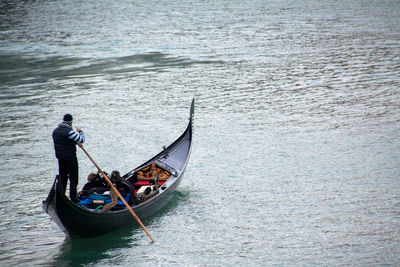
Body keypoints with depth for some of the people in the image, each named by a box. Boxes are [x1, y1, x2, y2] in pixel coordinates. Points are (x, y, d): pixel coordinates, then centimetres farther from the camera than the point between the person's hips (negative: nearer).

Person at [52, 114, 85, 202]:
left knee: (62, 178, 17)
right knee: (73, 179, 0)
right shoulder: (70, 132, -20)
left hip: (60, 158, 7)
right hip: (70, 158, -7)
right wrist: (80, 131, -1)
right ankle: (73, 199, -2)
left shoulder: (55, 131, 6)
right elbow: (81, 140, -18)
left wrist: (75, 142, 16)